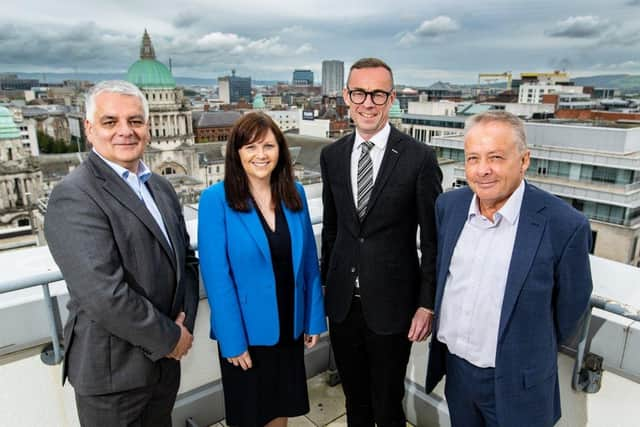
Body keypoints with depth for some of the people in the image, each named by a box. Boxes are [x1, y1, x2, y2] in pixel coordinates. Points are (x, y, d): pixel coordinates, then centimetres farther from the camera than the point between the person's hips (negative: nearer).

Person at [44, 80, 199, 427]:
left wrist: (185, 323, -6)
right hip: (113, 371, -6)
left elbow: (185, 259, 8)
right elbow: (104, 294, -26)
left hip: (164, 358, 7)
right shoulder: (74, 197, -19)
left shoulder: (161, 187, 5)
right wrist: (170, 337, -15)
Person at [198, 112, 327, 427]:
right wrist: (232, 339, -15)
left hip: (289, 326, 4)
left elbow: (308, 261, 2)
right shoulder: (216, 199, -16)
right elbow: (216, 276, -16)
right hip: (246, 329, -3)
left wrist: (314, 318, 3)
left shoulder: (295, 193, -2)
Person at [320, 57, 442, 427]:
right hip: (342, 300, 4)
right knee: (354, 397, 23)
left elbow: (433, 239, -8)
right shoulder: (332, 155, 2)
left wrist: (427, 304, -8)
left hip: (391, 302, -4)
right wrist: (326, 283, 13)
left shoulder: (419, 157, -12)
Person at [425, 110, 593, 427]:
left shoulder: (564, 225, -20)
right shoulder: (448, 205, -6)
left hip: (515, 383, -4)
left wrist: (533, 352, 6)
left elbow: (571, 306, -7)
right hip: (454, 367, 4)